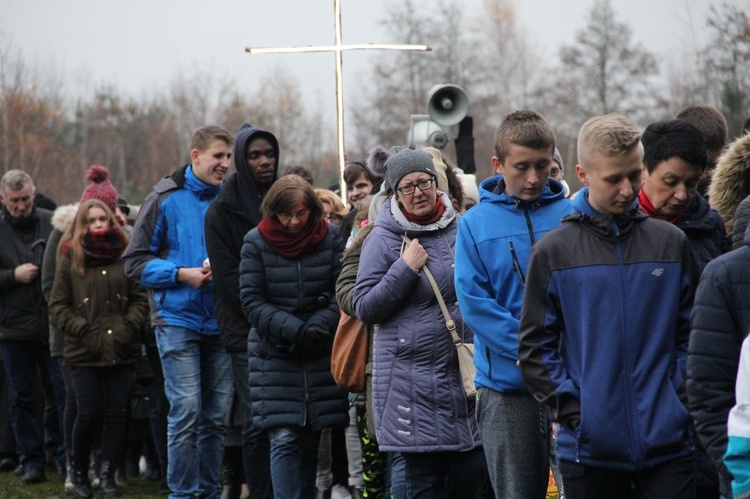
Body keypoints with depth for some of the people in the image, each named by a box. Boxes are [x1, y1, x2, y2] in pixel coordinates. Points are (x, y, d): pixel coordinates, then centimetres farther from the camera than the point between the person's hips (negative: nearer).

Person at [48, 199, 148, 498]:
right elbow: (57, 305, 4)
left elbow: (140, 297, 9)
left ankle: (108, 474, 9)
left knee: (116, 412, -1)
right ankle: (79, 472, 14)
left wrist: (130, 326, -5)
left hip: (122, 350, 1)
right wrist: (82, 330, -7)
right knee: (89, 413, -5)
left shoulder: (125, 256, 6)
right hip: (84, 353, -1)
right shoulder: (70, 258, 4)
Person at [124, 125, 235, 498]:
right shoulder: (165, 199, -2)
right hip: (178, 320, -4)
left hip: (220, 323, 4)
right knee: (186, 413, -9)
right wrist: (182, 274, -15)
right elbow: (135, 261, -3)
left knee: (216, 417, 7)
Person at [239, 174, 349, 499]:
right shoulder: (256, 242, -2)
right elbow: (251, 301, -6)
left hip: (320, 351, 2)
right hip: (274, 354, -2)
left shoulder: (330, 238, 1)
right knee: (285, 441, -10)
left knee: (310, 442, 7)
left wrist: (319, 326, -18)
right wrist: (295, 331, -18)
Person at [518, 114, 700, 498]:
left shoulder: (671, 243, 7)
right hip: (590, 447, -1)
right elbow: (535, 346, 2)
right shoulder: (553, 251, 2)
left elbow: (691, 332, 12)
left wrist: (679, 397, 0)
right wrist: (570, 408, -7)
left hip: (668, 444, 1)